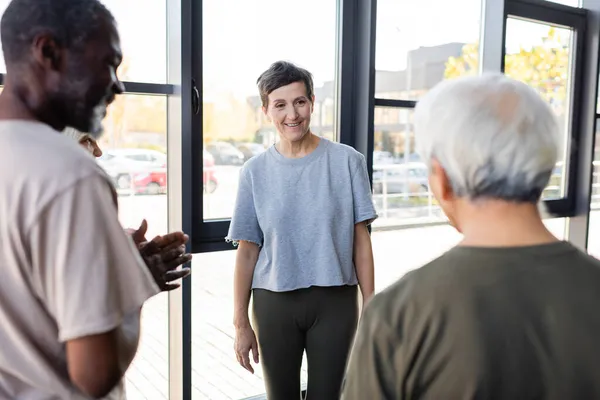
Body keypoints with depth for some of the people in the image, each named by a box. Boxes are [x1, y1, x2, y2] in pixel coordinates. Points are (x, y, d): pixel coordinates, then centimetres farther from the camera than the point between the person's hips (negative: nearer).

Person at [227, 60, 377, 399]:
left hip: (335, 299, -1)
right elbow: (247, 250, 1)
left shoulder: (347, 161, -3)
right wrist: (241, 323, 1)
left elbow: (361, 238, 0)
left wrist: (370, 307, -2)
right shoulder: (255, 171, -1)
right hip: (274, 302, 1)